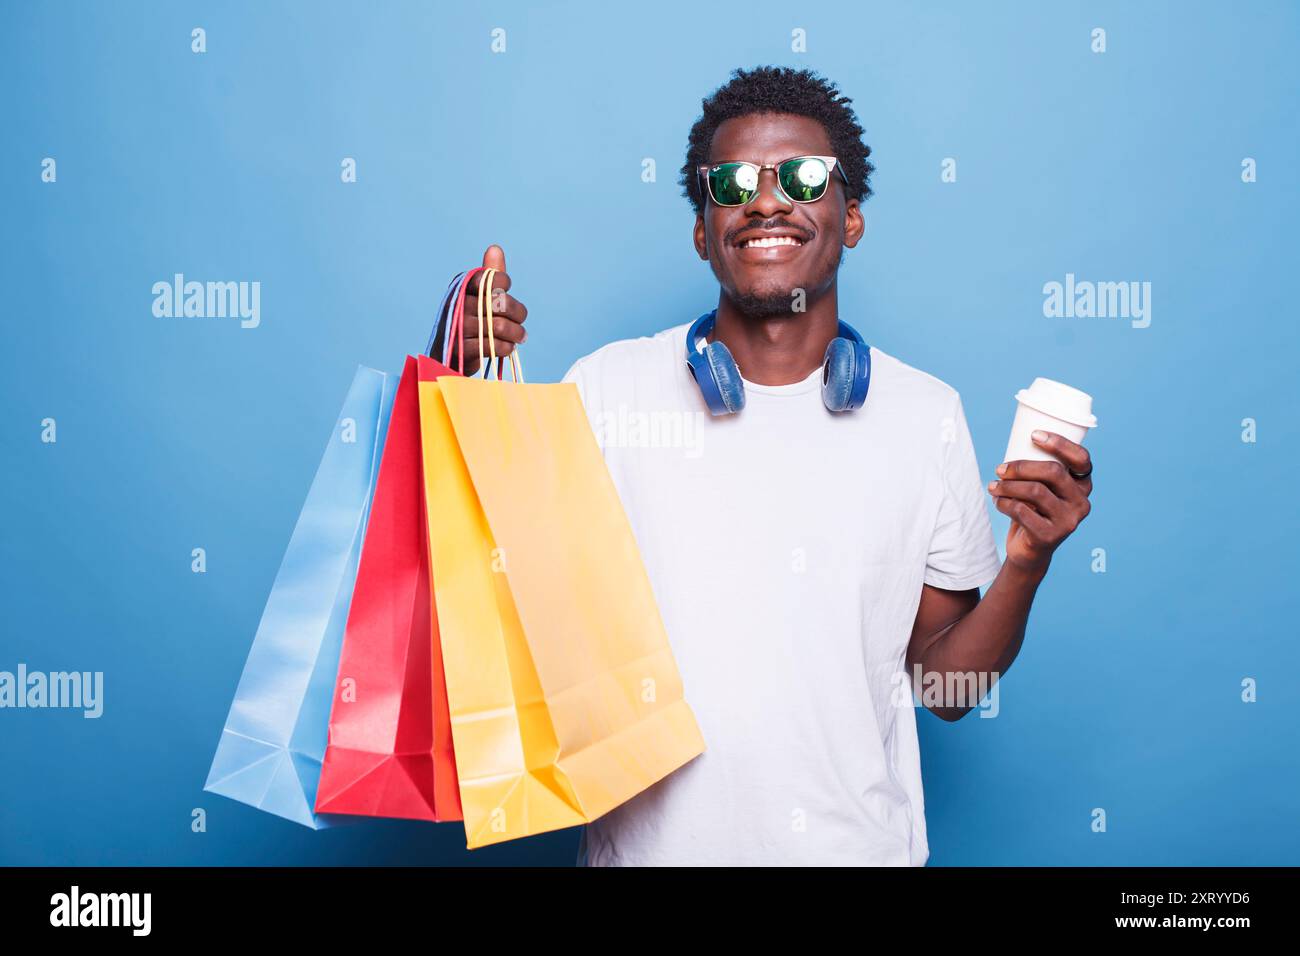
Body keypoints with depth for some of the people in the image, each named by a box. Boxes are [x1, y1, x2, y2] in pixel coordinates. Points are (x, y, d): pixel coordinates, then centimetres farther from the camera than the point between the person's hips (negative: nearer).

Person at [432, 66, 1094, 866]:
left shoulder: (928, 413, -4)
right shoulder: (607, 387, -7)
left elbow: (945, 684, 2)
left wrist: (1026, 565, -15)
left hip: (858, 844, 1)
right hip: (648, 840, 0)